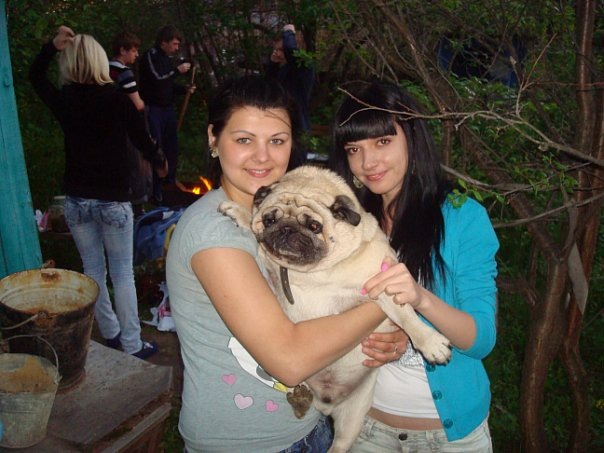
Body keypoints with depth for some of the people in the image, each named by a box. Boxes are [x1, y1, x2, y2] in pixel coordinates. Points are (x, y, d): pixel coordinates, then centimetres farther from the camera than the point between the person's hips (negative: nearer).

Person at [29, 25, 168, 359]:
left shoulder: (63, 100, -2)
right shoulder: (116, 99, -10)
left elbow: (34, 76, 19)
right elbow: (141, 138, -1)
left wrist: (52, 47, 4)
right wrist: (159, 162, 18)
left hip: (76, 200, 3)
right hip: (113, 199, -3)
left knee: (93, 269, 16)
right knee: (122, 274, 5)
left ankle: (110, 332, 28)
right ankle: (132, 346, 10)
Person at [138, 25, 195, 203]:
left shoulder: (168, 58, 14)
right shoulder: (151, 56, -10)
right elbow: (157, 79, -23)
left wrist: (185, 89, 4)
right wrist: (177, 70, -14)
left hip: (168, 108, 8)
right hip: (153, 109, -8)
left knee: (172, 146, 13)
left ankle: (170, 180, 31)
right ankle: (156, 190, 0)